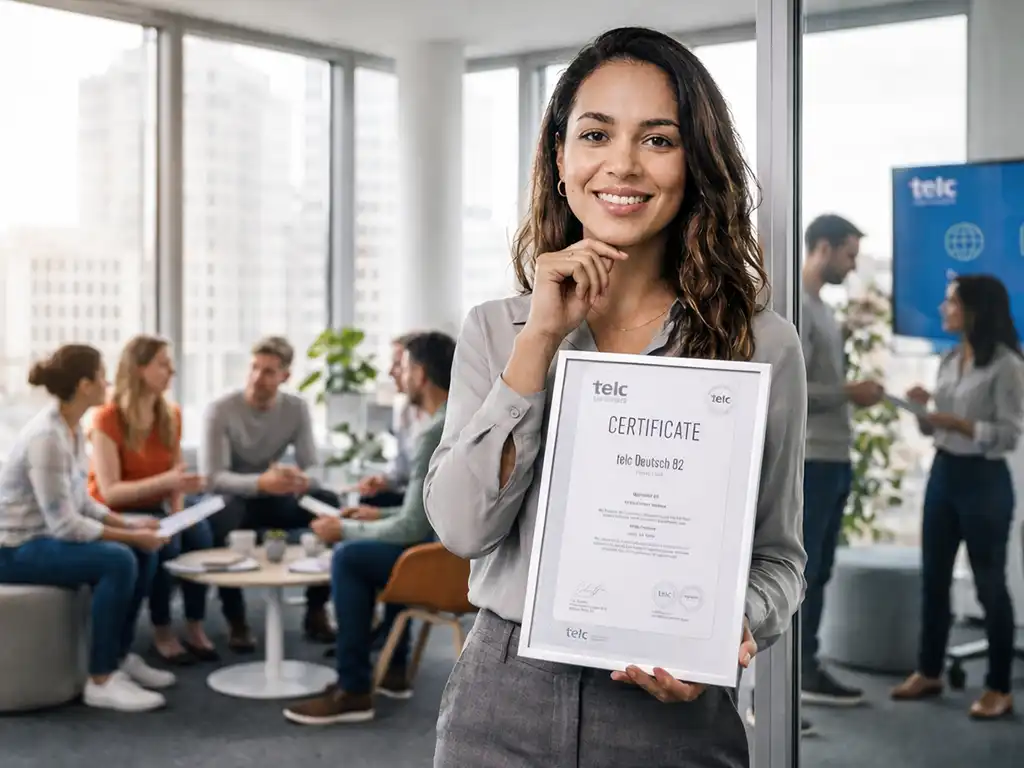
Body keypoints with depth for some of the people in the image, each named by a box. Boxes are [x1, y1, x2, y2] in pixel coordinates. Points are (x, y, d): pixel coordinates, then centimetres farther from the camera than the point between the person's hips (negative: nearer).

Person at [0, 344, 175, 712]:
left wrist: (129, 525, -3)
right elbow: (64, 524, -26)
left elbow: (80, 501, 9)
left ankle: (121, 655, 13)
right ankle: (101, 681, -17)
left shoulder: (73, 428, 4)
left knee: (144, 552, 1)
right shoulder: (47, 437, -25)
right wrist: (129, 536, -19)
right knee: (118, 560, -26)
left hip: (45, 536, 9)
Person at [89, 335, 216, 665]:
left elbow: (176, 477, 8)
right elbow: (109, 492, -22)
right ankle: (162, 632, -16)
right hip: (114, 515, -5)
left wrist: (178, 512, -12)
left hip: (154, 510, 5)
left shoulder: (171, 416, 3)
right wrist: (165, 481, -32)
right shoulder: (107, 419, -16)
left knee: (199, 533, -26)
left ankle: (195, 628, -17)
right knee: (164, 542, -33)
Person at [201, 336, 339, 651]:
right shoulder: (220, 410, -17)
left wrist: (301, 480, -36)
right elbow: (211, 477, -25)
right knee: (216, 514, -40)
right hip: (234, 498, -3)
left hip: (276, 499, 3)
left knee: (330, 502, -26)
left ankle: (316, 610, -14)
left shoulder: (297, 408, -6)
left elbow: (311, 468, -8)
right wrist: (260, 482, -44)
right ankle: (236, 620, -24)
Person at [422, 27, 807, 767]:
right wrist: (541, 340, -12)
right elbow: (462, 527, -8)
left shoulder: (762, 345, -3)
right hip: (503, 705, 1)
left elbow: (777, 555, 3)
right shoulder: (495, 329, 2)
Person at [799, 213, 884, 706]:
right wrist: (850, 393, -14)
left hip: (834, 458, 10)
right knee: (801, 569, -3)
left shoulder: (820, 307, 17)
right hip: (811, 459, -10)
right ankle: (797, 673, 4)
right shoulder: (797, 306, -13)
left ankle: (806, 666, 20)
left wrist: (852, 393, 6)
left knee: (818, 570, 13)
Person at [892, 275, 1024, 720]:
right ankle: (929, 672, 23)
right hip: (943, 474, 7)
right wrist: (923, 411, -4)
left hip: (984, 481, -7)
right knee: (934, 577, 11)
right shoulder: (949, 361, 10)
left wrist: (957, 423, -22)